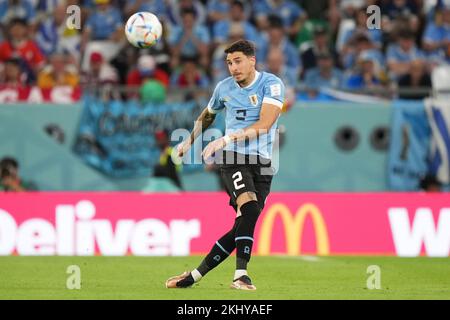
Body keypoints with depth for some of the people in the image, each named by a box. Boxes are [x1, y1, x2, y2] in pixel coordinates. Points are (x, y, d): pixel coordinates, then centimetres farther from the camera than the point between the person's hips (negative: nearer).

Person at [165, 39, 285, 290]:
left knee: (242, 228, -3)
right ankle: (241, 275, -31)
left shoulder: (272, 84, -5)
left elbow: (264, 125, -17)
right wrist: (190, 141, 38)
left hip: (262, 163, 0)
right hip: (233, 158, 0)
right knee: (249, 207, -27)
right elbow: (208, 114, 31)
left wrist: (224, 141, -20)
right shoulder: (224, 88, 8)